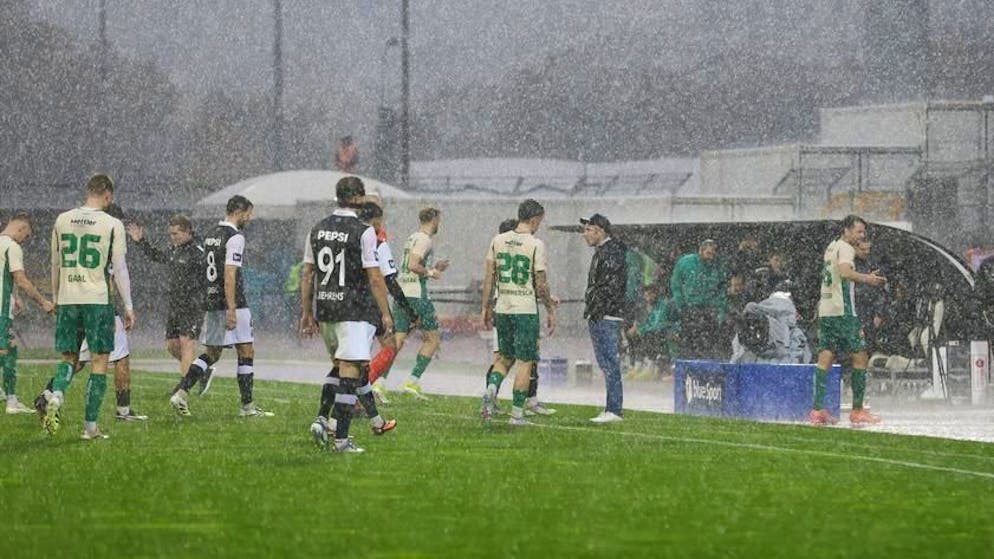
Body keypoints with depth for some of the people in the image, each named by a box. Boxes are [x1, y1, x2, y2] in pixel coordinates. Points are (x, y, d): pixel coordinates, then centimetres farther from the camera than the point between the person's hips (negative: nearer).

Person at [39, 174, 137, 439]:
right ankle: (90, 426, 2)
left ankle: (55, 395, -18)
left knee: (69, 357, 13)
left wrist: (56, 298, 25)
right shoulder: (112, 225, -5)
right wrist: (128, 306, 1)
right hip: (98, 299, -4)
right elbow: (120, 269, -5)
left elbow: (55, 265, 14)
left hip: (67, 300, 4)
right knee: (99, 361, 4)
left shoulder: (62, 220, 7)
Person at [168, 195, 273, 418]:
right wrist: (232, 310, -22)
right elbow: (229, 275, -20)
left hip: (211, 302, 8)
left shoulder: (211, 235, 14)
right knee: (246, 352, 1)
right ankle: (247, 406, 4)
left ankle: (181, 393, -1)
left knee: (211, 354, 13)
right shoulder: (235, 237, -13)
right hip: (231, 303, -8)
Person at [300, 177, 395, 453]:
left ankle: (322, 419, 13)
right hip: (354, 309, -6)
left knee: (340, 365, 23)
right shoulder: (363, 232, -10)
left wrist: (307, 312, 19)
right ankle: (341, 439, -9)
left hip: (324, 308, 6)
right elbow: (374, 278, -11)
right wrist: (386, 313, -4)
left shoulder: (318, 229, 8)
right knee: (349, 369, -6)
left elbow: (307, 275, 12)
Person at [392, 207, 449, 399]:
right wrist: (431, 273, -7)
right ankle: (413, 381, -1)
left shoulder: (412, 238, 19)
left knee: (398, 340, 3)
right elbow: (413, 266, -21)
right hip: (416, 295, -8)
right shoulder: (424, 239, -10)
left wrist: (434, 268, 23)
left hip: (400, 294, 8)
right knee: (433, 339, 5)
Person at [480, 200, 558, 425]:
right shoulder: (535, 245, -10)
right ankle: (517, 413, 3)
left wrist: (486, 307, 15)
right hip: (526, 310, -5)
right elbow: (541, 284, -9)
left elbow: (489, 277, 7)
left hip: (502, 309, 5)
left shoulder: (498, 241, 4)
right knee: (525, 361, 4)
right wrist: (551, 311, 1)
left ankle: (491, 389, -7)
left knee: (506, 357, 19)